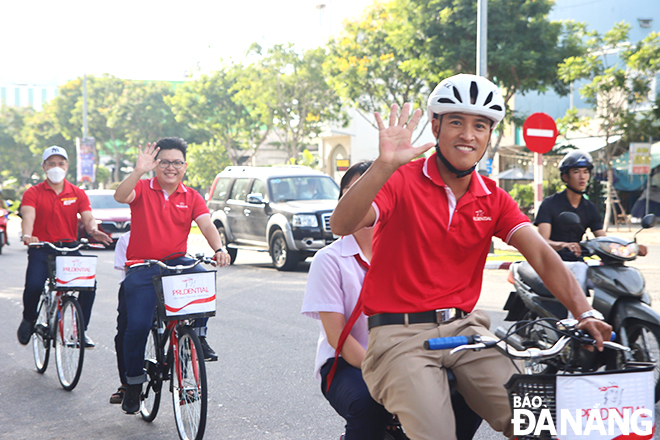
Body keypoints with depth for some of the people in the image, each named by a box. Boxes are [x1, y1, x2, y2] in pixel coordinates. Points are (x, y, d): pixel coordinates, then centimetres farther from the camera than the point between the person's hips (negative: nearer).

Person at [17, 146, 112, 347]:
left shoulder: (78, 193, 8)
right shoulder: (33, 193, 1)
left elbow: (88, 217, -3)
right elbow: (28, 215, -17)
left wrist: (94, 231, -28)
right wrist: (27, 236, -39)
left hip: (69, 247, 2)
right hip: (41, 249, -2)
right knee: (34, 285, -25)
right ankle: (29, 320, 9)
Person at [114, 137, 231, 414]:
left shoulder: (191, 197, 7)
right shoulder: (142, 189, 0)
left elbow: (207, 225, -7)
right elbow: (120, 196, -21)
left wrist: (219, 249, -26)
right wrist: (138, 171, -36)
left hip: (176, 262, 2)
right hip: (142, 268, -2)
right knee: (137, 325, -11)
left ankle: (199, 335, -9)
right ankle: (133, 382, 10)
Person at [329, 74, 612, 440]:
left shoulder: (493, 200, 9)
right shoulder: (402, 181, -7)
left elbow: (541, 255, -3)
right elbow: (342, 225, -23)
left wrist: (585, 313, -18)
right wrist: (384, 165, -37)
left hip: (464, 329, 5)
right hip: (401, 333, -4)